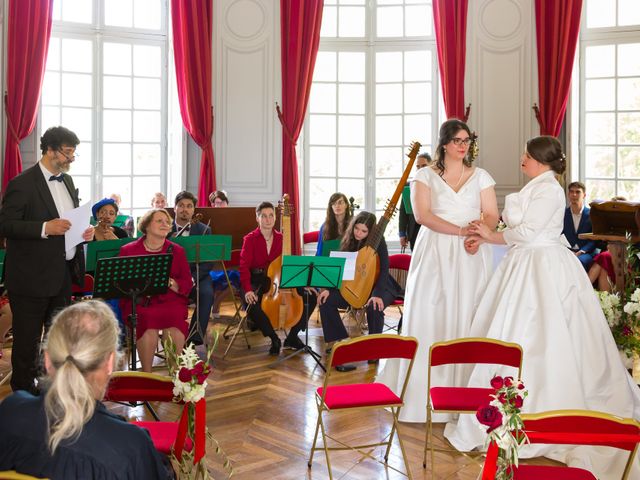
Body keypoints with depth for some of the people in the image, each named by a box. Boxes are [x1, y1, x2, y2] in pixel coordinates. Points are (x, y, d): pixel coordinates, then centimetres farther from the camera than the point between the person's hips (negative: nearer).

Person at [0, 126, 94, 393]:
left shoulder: (67, 181, 12)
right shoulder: (22, 184, -12)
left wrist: (85, 231, 0)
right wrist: (45, 228, -27)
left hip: (63, 275, 8)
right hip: (32, 278, -7)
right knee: (27, 341, 4)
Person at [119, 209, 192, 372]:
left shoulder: (177, 251, 13)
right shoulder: (128, 250, 10)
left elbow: (187, 283, 9)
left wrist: (170, 282, -13)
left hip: (170, 299, 1)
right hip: (138, 302, -1)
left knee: (173, 322, -31)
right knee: (147, 321, -33)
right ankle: (146, 373, -18)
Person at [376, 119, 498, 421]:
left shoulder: (481, 177, 12)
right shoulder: (425, 176, 6)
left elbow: (491, 215, 4)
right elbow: (422, 215, -8)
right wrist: (460, 230, -18)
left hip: (471, 257, 1)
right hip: (435, 254, -1)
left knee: (467, 318, -1)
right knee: (430, 317, -5)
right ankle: (425, 393, 2)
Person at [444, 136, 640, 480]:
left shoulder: (549, 189, -13)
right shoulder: (535, 188, 16)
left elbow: (526, 233, -18)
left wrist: (492, 236, -5)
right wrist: (487, 238, 2)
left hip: (543, 269, -9)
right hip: (528, 268, 9)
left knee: (537, 341, -4)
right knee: (526, 340, 12)